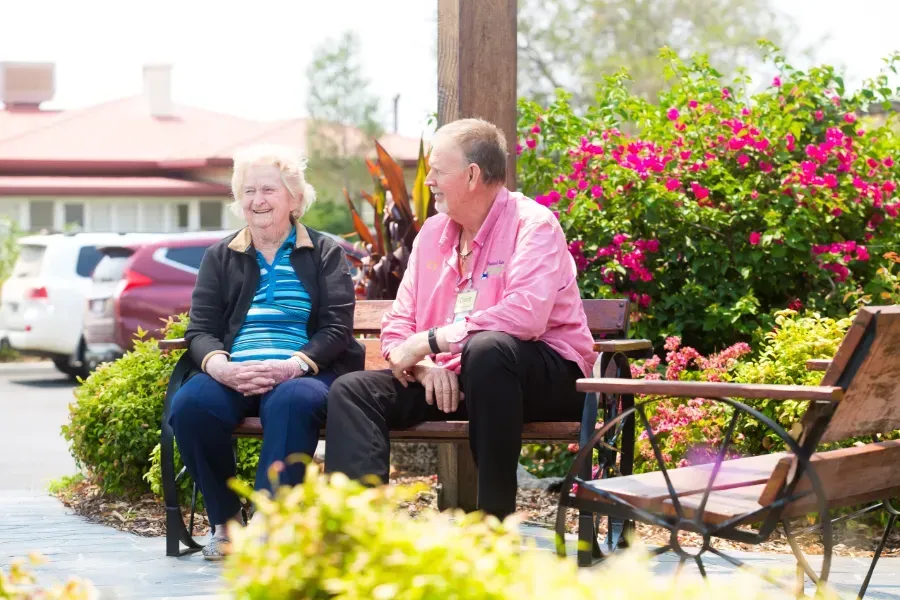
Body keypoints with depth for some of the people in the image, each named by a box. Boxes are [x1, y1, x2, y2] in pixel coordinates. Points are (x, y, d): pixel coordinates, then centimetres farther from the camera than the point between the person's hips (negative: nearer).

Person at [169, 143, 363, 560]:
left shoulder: (325, 254, 12)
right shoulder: (220, 258, 19)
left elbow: (336, 329, 1)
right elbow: (200, 330, 9)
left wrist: (291, 367, -19)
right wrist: (220, 367, -15)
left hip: (301, 374, -2)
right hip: (233, 376, 3)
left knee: (291, 402, -39)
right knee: (189, 404, -30)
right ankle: (225, 522, -15)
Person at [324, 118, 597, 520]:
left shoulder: (532, 225, -9)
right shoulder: (432, 233, 14)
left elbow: (526, 315, -26)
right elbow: (398, 325, 10)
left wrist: (430, 341, -20)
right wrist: (425, 365, -14)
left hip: (547, 376, -7)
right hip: (446, 379, 7)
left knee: (487, 348, -40)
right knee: (351, 390, -10)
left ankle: (496, 519, -32)